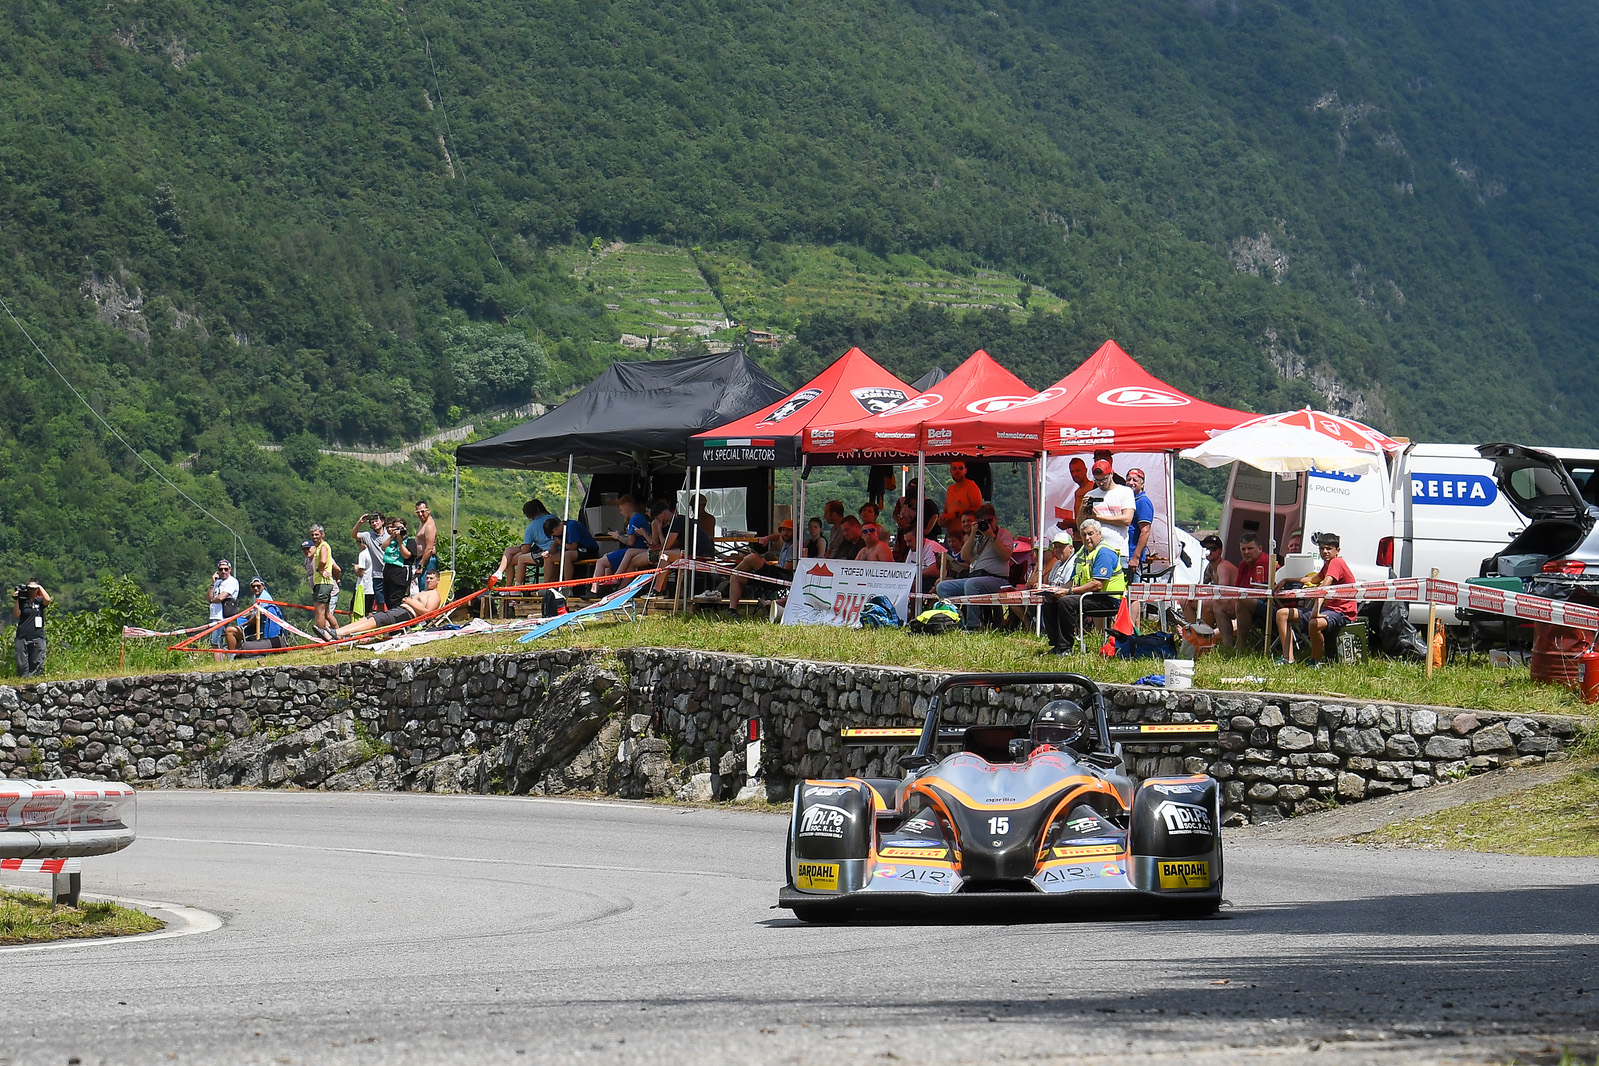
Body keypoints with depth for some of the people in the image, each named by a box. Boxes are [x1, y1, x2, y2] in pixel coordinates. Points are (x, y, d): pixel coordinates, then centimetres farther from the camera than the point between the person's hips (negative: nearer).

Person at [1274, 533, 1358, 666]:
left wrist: (1316, 609, -42)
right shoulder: (1327, 565, 17)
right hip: (1327, 608, 11)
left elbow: (1324, 586, -29)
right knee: (1282, 613, 7)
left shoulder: (1336, 562, -15)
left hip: (1341, 613, -11)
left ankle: (1315, 660, -16)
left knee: (1315, 624, -43)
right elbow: (1314, 580, 37)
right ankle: (1288, 658, -3)